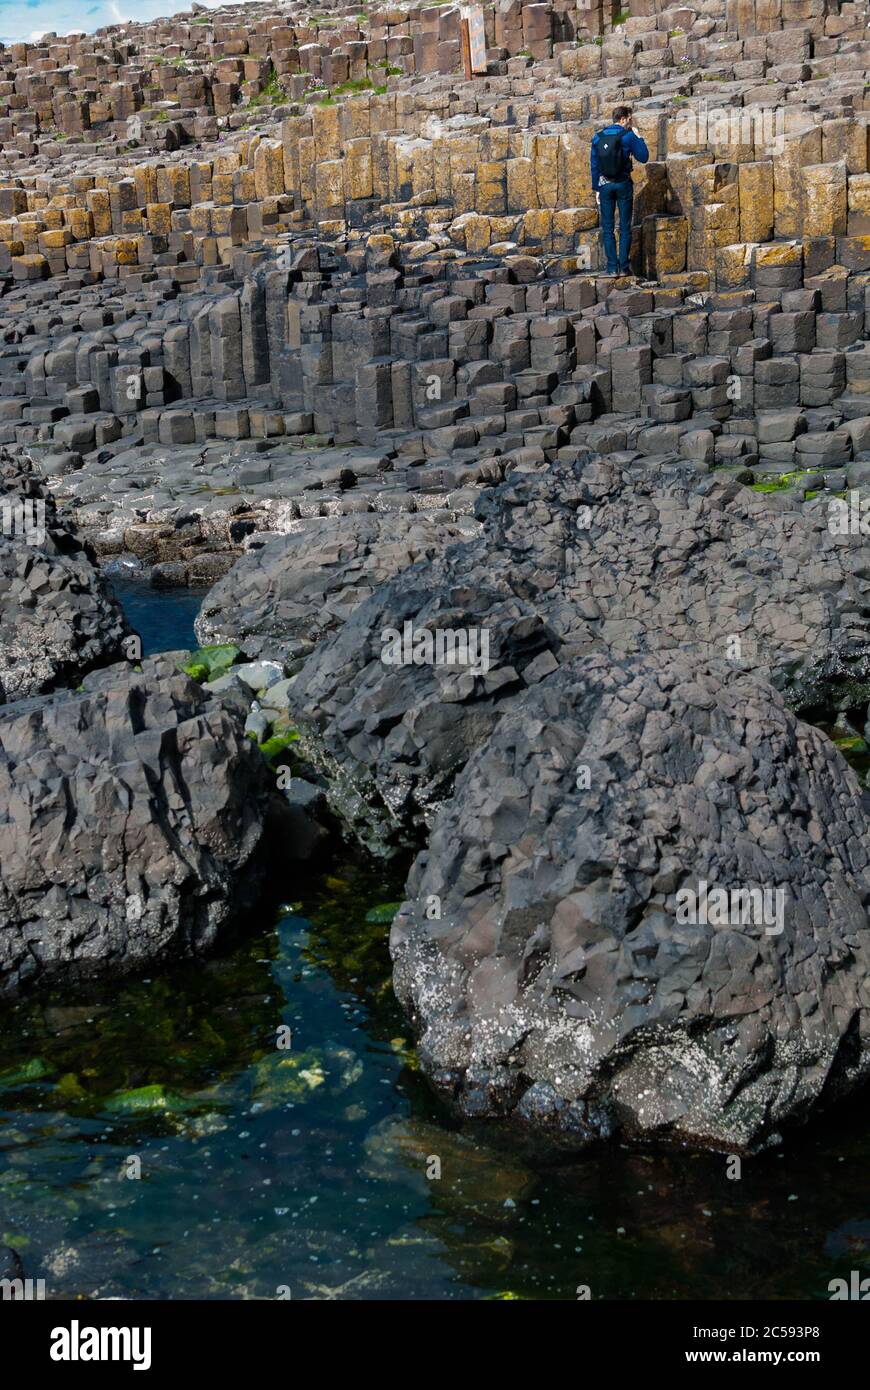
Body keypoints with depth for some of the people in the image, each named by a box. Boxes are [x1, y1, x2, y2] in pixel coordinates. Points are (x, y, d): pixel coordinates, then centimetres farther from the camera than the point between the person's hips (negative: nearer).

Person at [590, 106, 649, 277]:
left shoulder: (598, 138, 5)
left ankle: (612, 267, -2)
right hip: (623, 185, -2)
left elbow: (594, 165, 6)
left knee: (607, 228, 4)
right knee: (625, 227, 4)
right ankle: (624, 267, -1)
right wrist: (638, 138, 9)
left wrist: (596, 189, 11)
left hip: (605, 185, 2)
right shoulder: (628, 136, -6)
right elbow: (643, 158, -1)